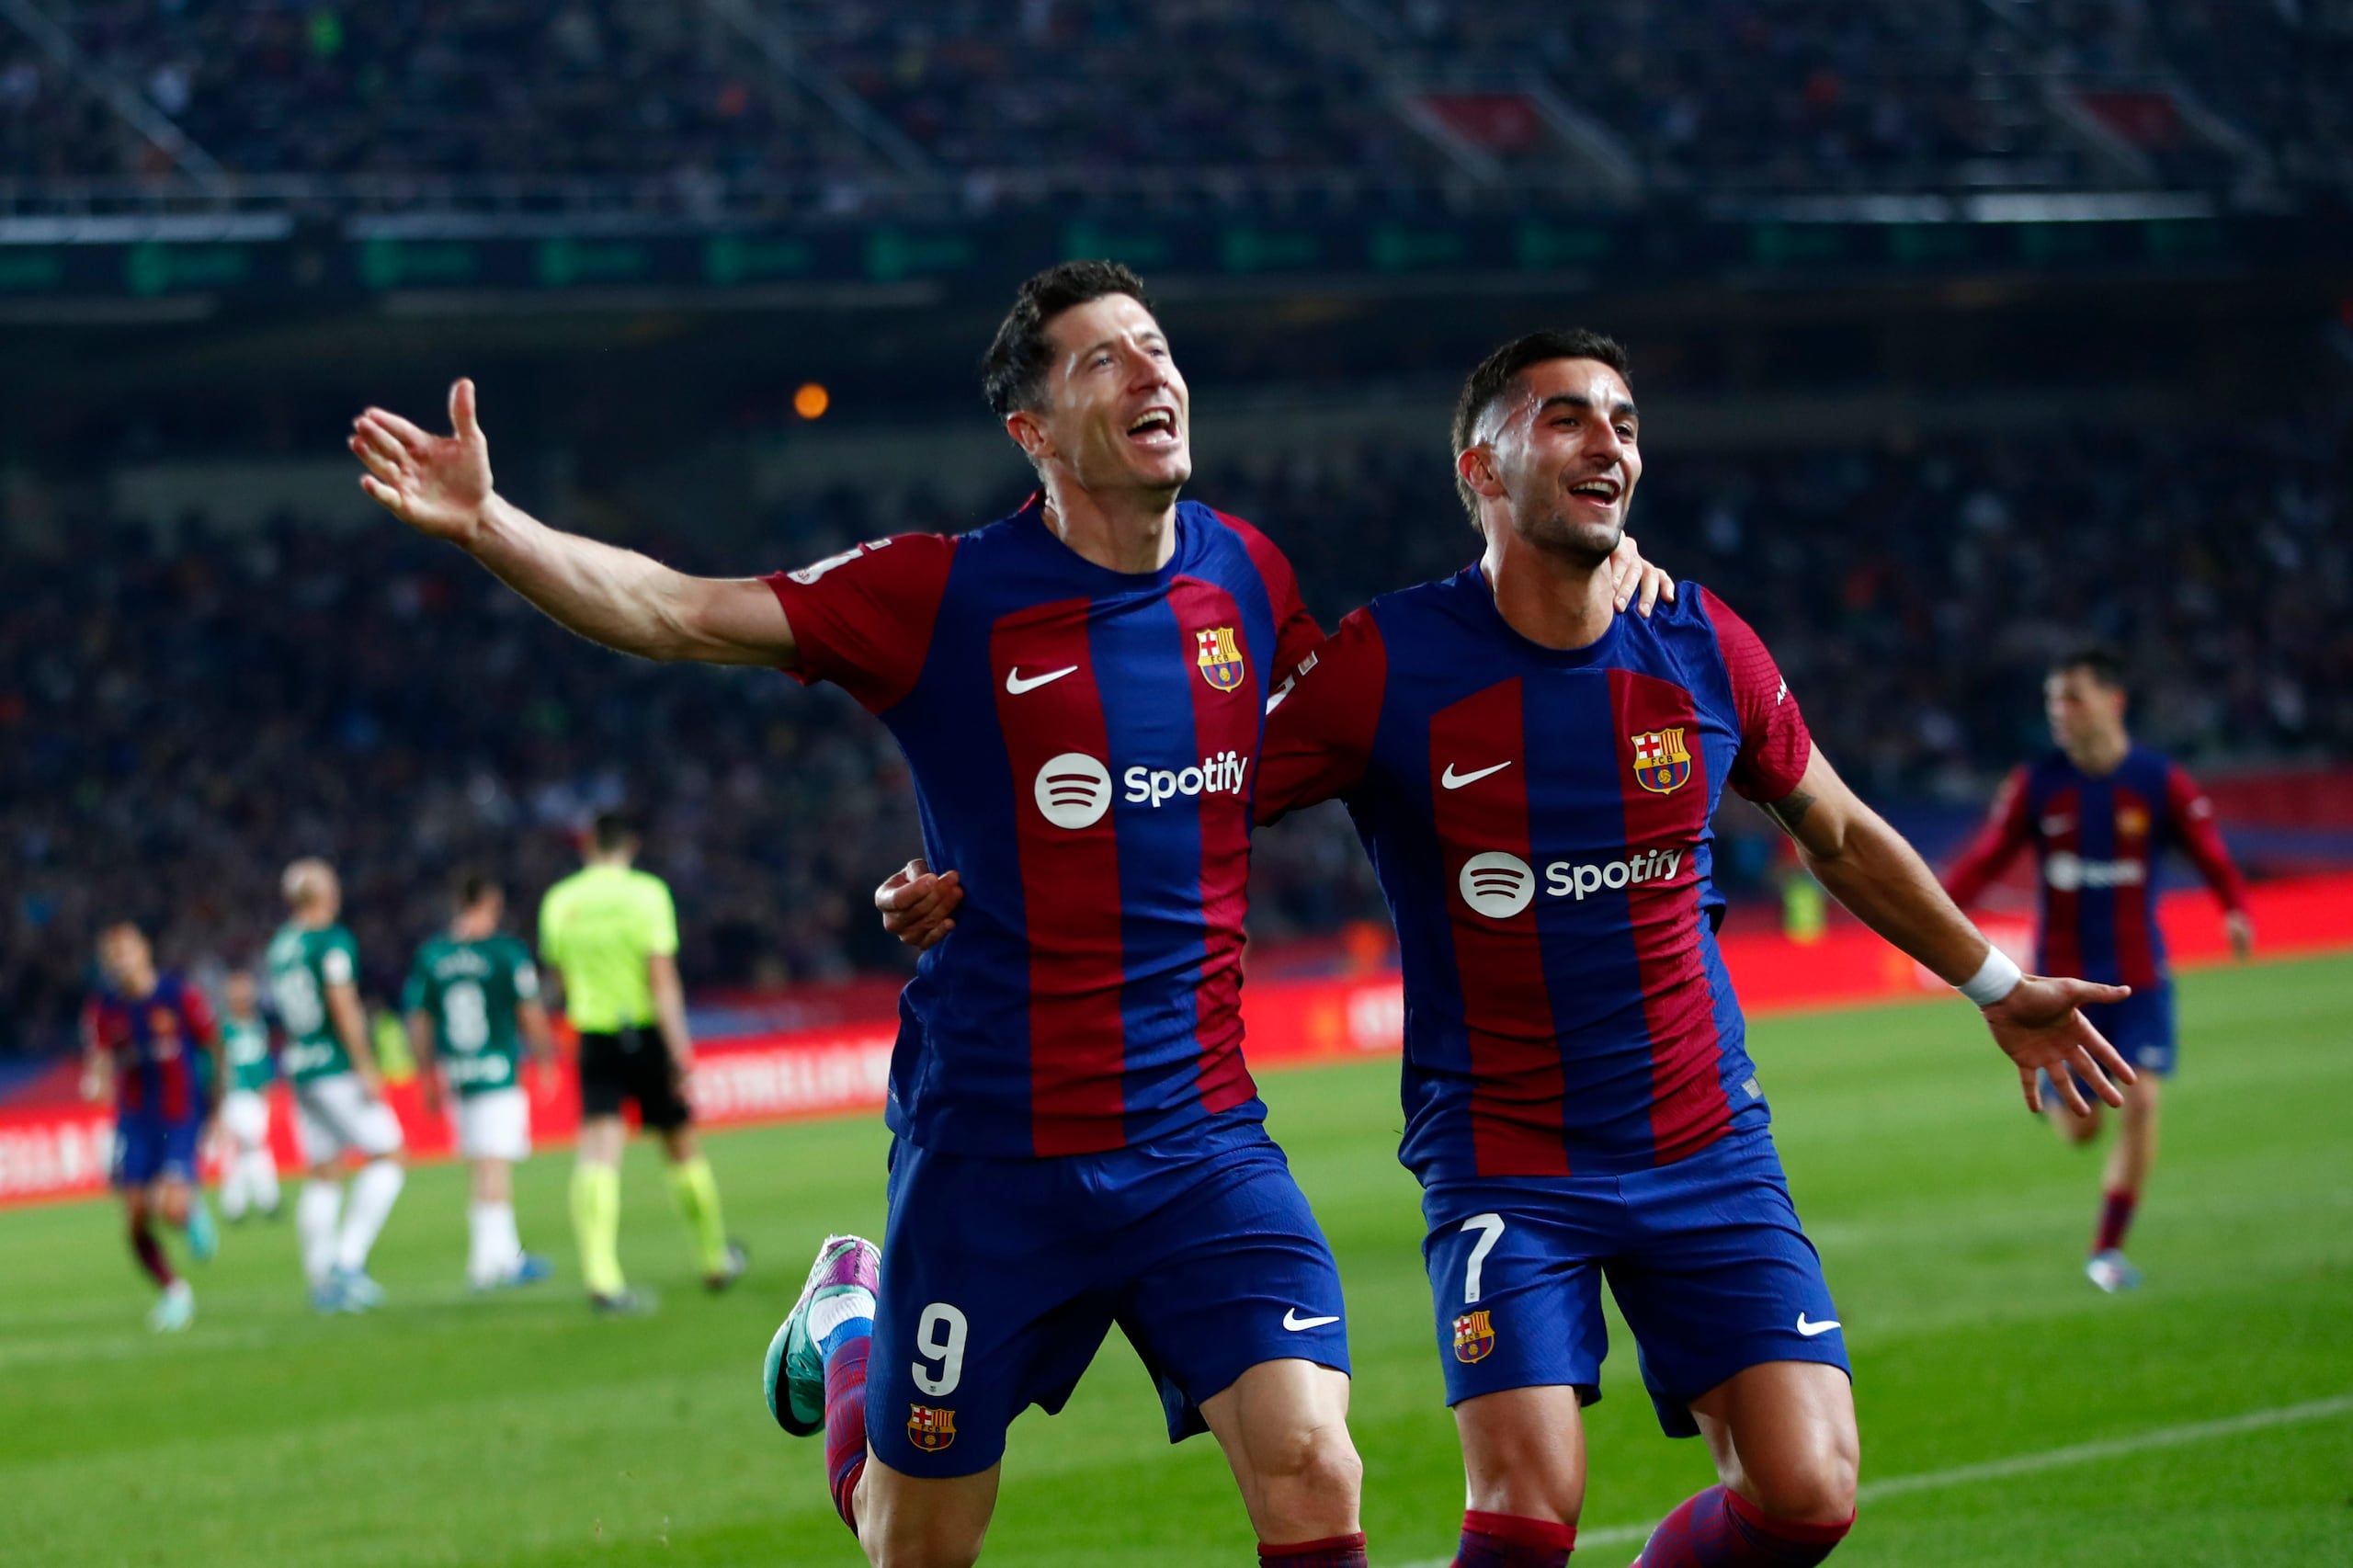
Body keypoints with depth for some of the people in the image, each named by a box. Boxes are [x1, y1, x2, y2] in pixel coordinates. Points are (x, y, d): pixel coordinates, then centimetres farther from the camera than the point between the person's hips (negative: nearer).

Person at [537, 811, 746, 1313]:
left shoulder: (559, 901, 3)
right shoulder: (647, 894, -8)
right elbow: (663, 979, -14)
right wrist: (680, 1052, -14)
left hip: (593, 1039, 2)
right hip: (647, 1036, -2)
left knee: (598, 1154, -8)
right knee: (683, 1146, 14)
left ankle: (601, 1275, -25)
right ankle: (717, 1259, 29)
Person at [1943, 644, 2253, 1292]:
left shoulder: (2161, 782, -5)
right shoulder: (2036, 785, -3)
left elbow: (2213, 856, -7)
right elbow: (1986, 858, -1)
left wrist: (2236, 911, -27)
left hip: (2140, 977, 0)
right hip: (2064, 977, 0)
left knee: (2141, 1101, -14)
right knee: (2079, 1130, 1)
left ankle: (2108, 1247, 0)